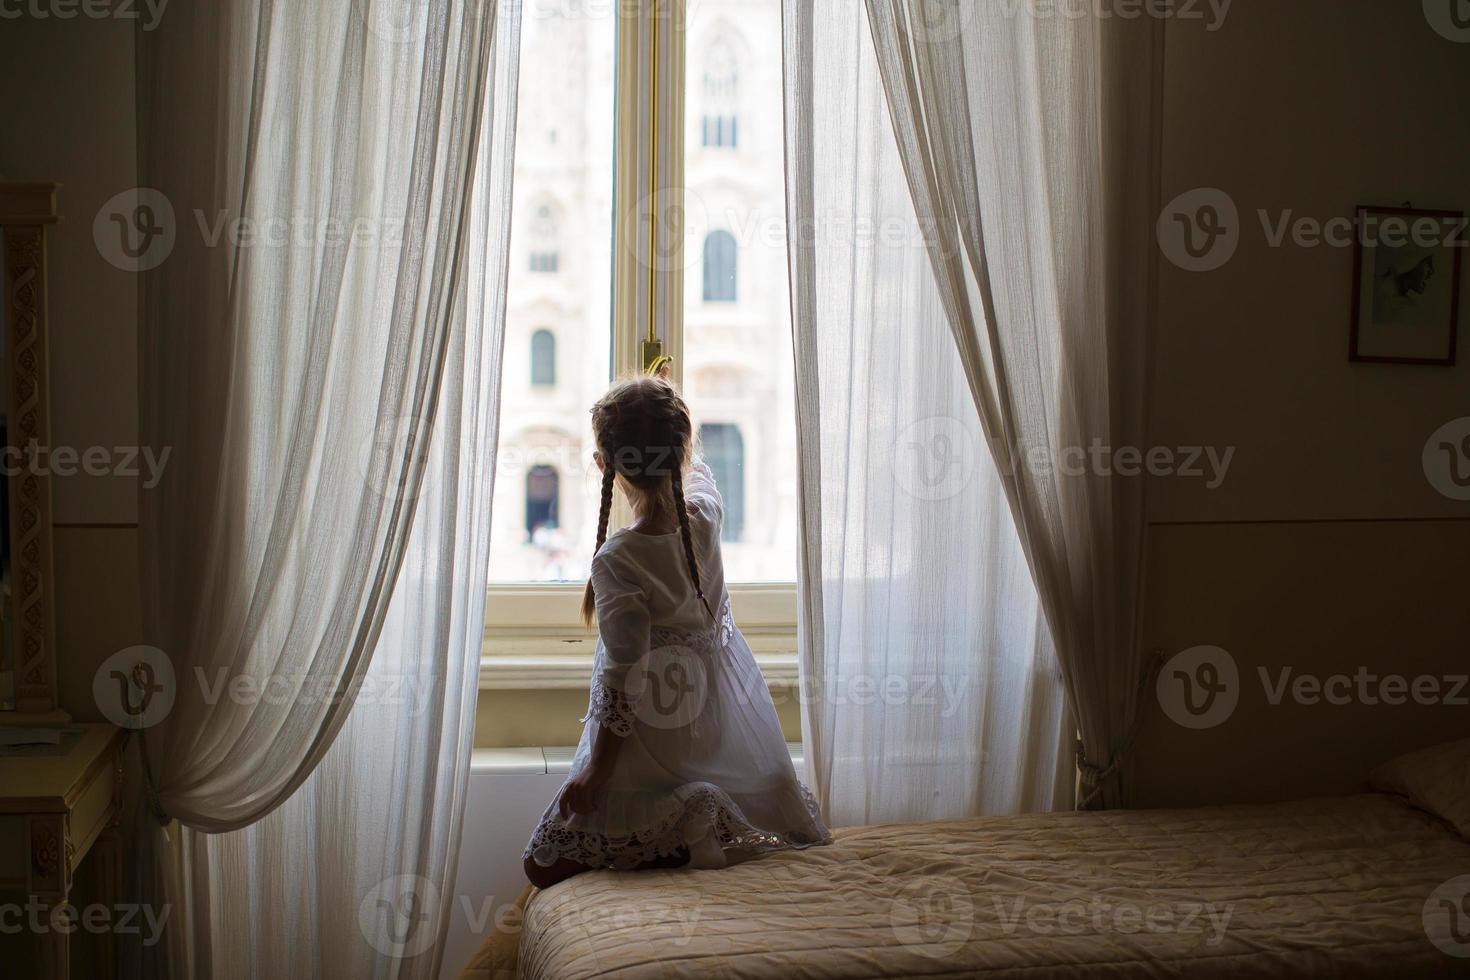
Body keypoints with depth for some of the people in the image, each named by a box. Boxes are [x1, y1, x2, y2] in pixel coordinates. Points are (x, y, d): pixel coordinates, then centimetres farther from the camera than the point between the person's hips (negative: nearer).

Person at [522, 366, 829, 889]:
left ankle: (681, 829, -14)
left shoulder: (616, 560, -24)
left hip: (654, 739, -6)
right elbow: (695, 468, 18)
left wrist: (594, 773, -10)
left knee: (545, 867, 5)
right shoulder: (706, 512, -8)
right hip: (728, 723, 6)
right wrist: (666, 407, 36)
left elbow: (624, 683, -21)